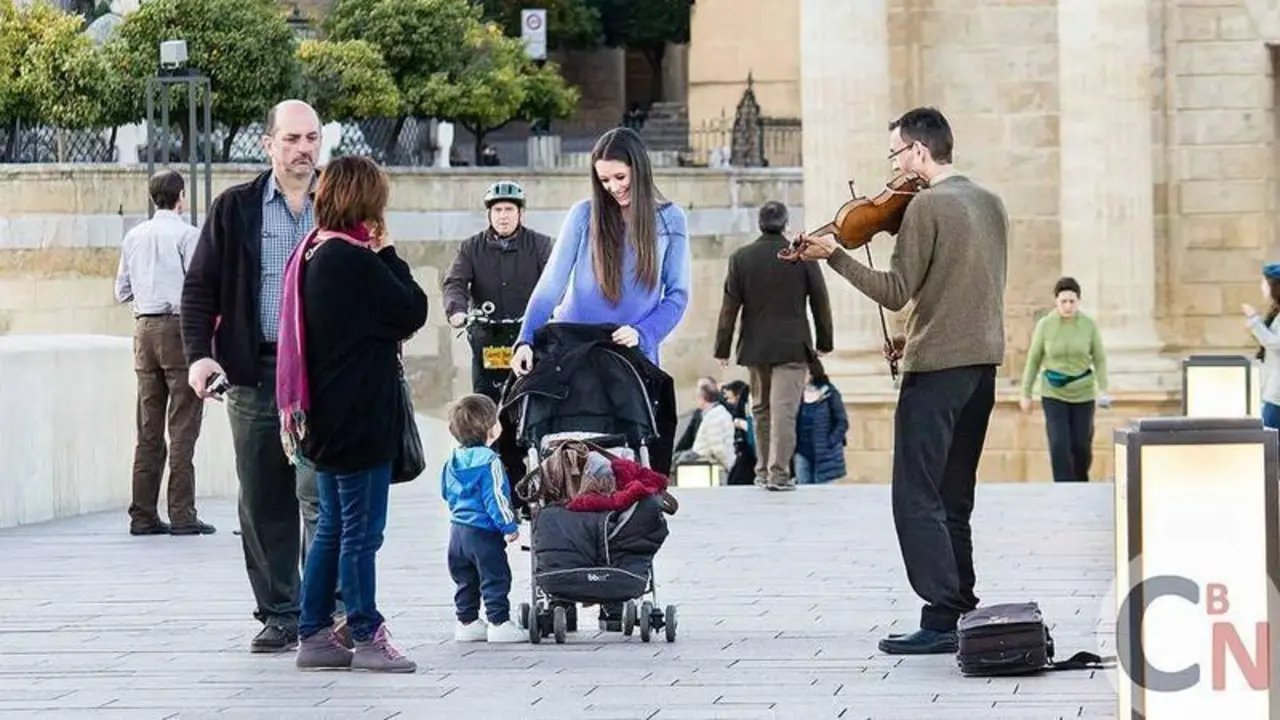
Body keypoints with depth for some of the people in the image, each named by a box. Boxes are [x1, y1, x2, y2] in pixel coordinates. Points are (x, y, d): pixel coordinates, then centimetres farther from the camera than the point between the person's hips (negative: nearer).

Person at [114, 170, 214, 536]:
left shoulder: (134, 237, 10)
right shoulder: (187, 235, -7)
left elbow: (122, 291, 15)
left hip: (144, 329, 6)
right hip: (180, 327, -6)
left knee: (149, 427, 9)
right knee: (183, 425, -4)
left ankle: (143, 514, 9)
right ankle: (182, 515, -7)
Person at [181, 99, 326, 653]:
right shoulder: (235, 209, 8)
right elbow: (200, 286, 8)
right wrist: (199, 353, -6)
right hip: (254, 374, 1)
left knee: (319, 493, -10)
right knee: (264, 502, 5)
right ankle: (279, 613, 13)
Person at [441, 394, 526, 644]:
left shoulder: (454, 460, 7)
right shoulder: (489, 461, -18)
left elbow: (447, 493, 18)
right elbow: (496, 498, -20)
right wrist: (510, 526, -14)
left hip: (458, 528, 8)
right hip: (483, 531, -8)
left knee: (466, 579, 16)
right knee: (495, 577, -2)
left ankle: (466, 622, 21)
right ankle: (499, 623, -4)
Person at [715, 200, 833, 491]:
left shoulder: (741, 258, -1)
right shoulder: (803, 257, -4)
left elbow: (729, 306, -1)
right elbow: (820, 302, 2)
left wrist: (722, 347, 4)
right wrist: (824, 341, 13)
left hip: (755, 346, 2)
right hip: (792, 347, -2)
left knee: (762, 410, 15)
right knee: (784, 409, -6)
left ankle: (764, 470, 20)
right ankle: (779, 473, -13)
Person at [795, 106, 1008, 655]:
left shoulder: (927, 205, -13)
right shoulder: (990, 203, 13)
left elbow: (896, 291, -14)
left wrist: (833, 256, -10)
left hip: (936, 369, -8)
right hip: (982, 362, 8)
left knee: (917, 500, -7)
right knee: (953, 501, 14)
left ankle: (941, 619, -13)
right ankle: (963, 614, 14)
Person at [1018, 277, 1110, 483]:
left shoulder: (1089, 325, -6)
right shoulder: (1045, 325, -7)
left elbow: (1099, 359, 1)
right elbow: (1034, 360, 2)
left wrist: (1103, 389, -12)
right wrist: (1026, 393, 4)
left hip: (1083, 394, 1)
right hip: (1053, 394, -1)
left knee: (1081, 446, 7)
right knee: (1059, 446, -12)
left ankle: (1081, 487, 34)